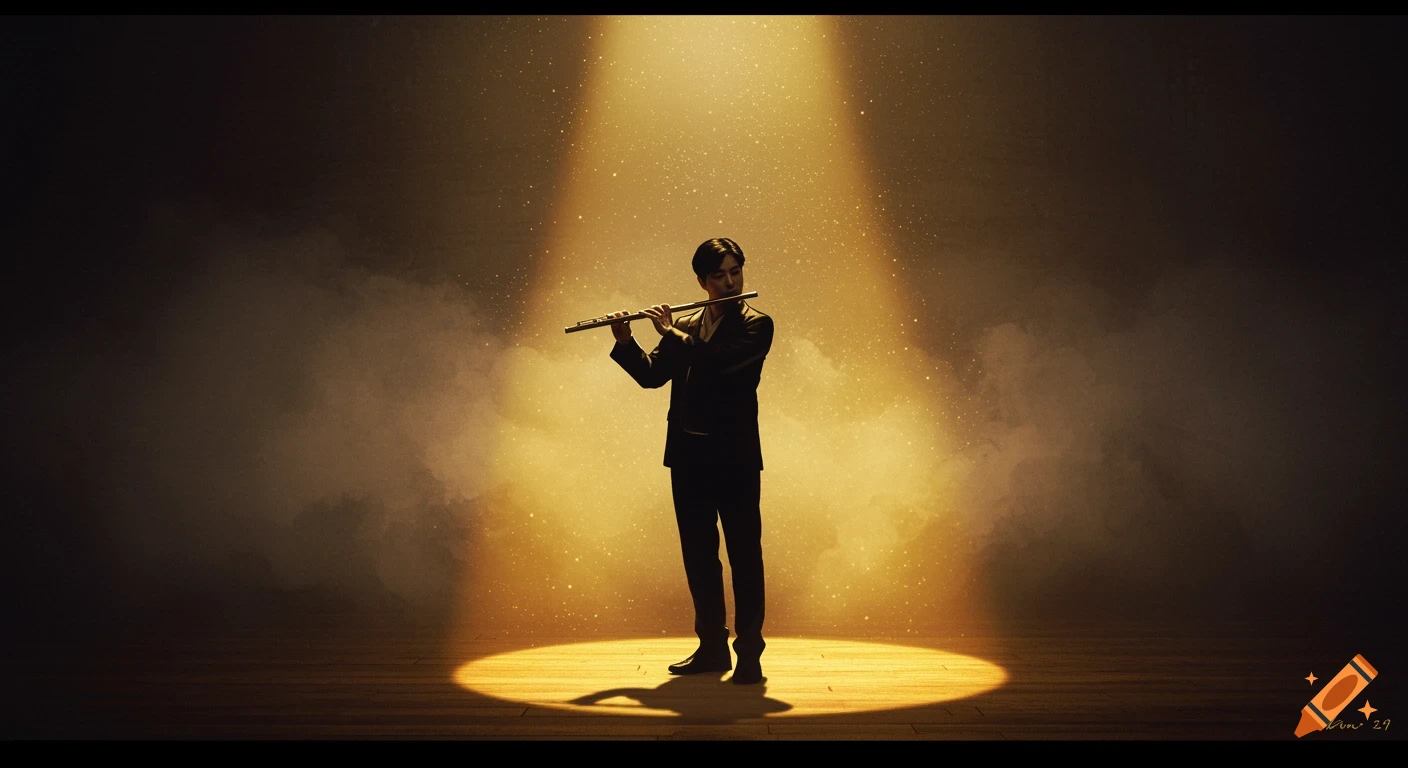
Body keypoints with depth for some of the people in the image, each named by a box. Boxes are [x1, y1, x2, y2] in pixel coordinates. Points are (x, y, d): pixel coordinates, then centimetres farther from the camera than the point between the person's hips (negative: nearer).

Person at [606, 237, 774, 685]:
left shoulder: (756, 325, -3)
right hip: (688, 454, 6)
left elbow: (719, 361, -21)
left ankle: (749, 652, 2)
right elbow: (651, 375, 9)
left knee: (744, 552, -3)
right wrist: (625, 341, -6)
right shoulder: (685, 328, 14)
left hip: (735, 455, -5)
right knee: (698, 553, 10)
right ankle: (712, 647, 20)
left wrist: (671, 334, -12)